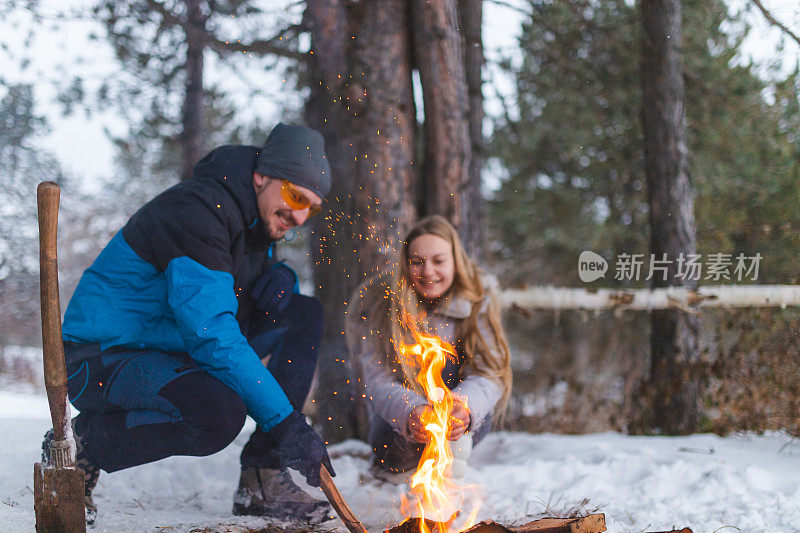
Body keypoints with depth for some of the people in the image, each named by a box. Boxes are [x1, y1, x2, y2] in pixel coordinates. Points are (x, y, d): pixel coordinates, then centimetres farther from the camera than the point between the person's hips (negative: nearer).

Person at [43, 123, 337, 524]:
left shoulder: (259, 218, 7)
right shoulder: (196, 211, -23)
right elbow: (213, 336, -32)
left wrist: (280, 278, -4)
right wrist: (285, 423, -34)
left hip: (173, 348, 9)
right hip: (102, 359, -9)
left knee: (304, 314, -1)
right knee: (220, 414, -37)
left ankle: (263, 478, -5)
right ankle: (81, 445, -11)